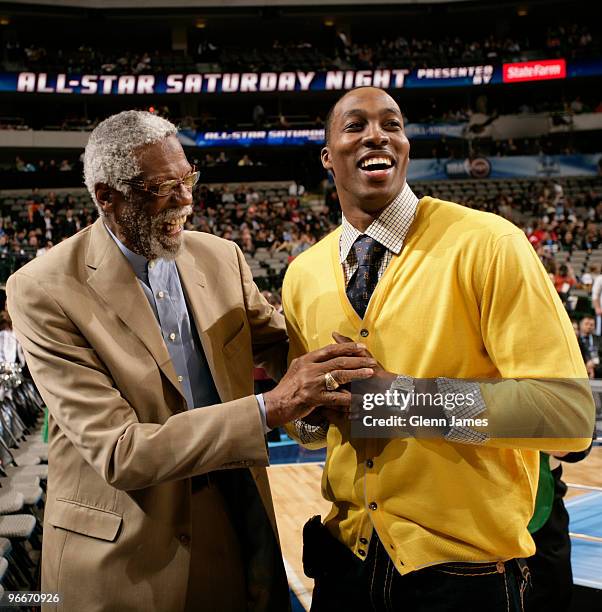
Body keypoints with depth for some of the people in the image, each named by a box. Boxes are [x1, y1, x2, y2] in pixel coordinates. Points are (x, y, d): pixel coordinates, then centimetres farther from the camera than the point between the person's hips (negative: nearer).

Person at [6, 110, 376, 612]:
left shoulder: (221, 257, -2)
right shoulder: (44, 291, -17)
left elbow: (284, 344, 9)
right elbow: (119, 452, -23)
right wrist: (272, 408, -30)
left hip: (240, 525, 5)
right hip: (126, 553, -4)